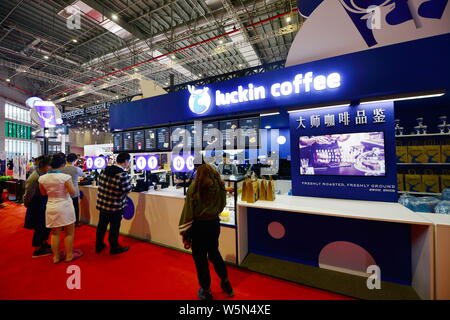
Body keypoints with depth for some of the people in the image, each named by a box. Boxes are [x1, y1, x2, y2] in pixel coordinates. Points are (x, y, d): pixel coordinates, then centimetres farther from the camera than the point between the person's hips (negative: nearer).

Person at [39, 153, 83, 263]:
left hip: (51, 207, 5)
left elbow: (43, 193, 10)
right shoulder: (65, 177, -20)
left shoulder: (42, 178, -3)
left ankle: (56, 256, 28)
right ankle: (69, 255, 22)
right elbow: (72, 192, -16)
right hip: (65, 207, -5)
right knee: (69, 233, 11)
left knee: (55, 233, 17)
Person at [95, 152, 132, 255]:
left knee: (102, 224, 21)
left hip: (102, 203, 7)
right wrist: (129, 181, 0)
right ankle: (114, 248, 26)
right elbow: (127, 190, -17)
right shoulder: (123, 174, -22)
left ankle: (98, 246, 37)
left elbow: (101, 183, 10)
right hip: (116, 206, -7)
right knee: (114, 227, 9)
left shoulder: (105, 170, 0)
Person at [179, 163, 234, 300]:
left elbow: (188, 210, -13)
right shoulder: (220, 186, -2)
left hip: (199, 225, -4)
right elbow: (221, 206, 8)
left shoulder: (194, 187, -12)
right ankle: (226, 283, 40)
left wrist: (185, 233, -6)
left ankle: (206, 291, 33)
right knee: (214, 253, 26)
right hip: (214, 223, 4)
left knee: (200, 258, 15)